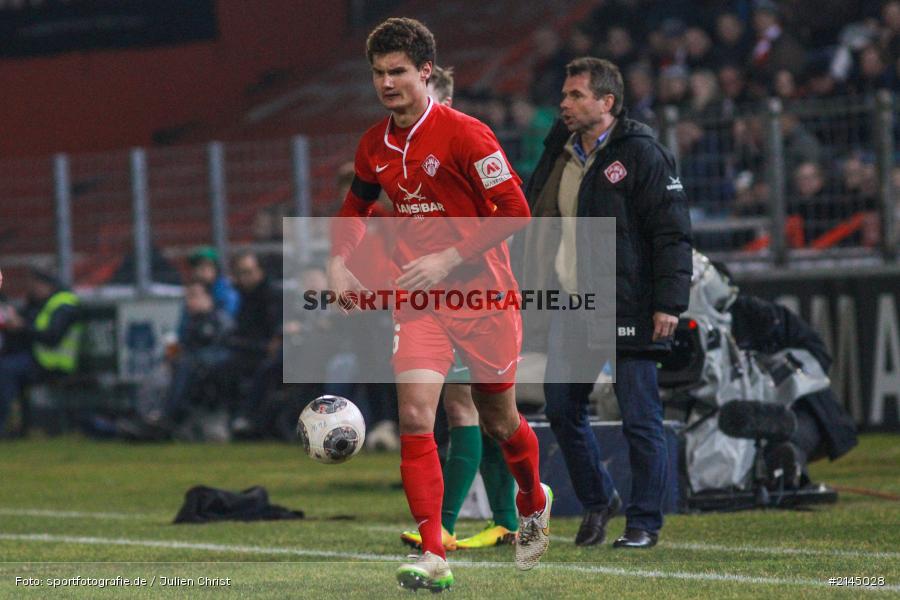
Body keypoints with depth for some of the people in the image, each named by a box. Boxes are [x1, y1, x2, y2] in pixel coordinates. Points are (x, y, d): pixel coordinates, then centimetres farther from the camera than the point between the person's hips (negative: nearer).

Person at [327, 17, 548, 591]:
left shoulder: (465, 135, -15)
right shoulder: (375, 145, 3)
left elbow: (514, 211, -15)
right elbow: (356, 206, 22)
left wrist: (448, 260, -20)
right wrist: (339, 260, 3)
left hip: (483, 294, -4)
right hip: (419, 301, 4)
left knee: (499, 421, 12)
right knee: (415, 419, -15)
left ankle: (534, 502, 45)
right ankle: (434, 558, -17)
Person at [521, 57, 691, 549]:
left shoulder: (641, 154, -8)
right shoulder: (559, 154, 14)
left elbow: (672, 232, -11)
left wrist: (668, 303, -17)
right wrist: (531, 292, 16)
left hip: (627, 310, -7)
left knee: (640, 420, -2)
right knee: (562, 411, 8)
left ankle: (644, 522, 7)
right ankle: (596, 500, 27)